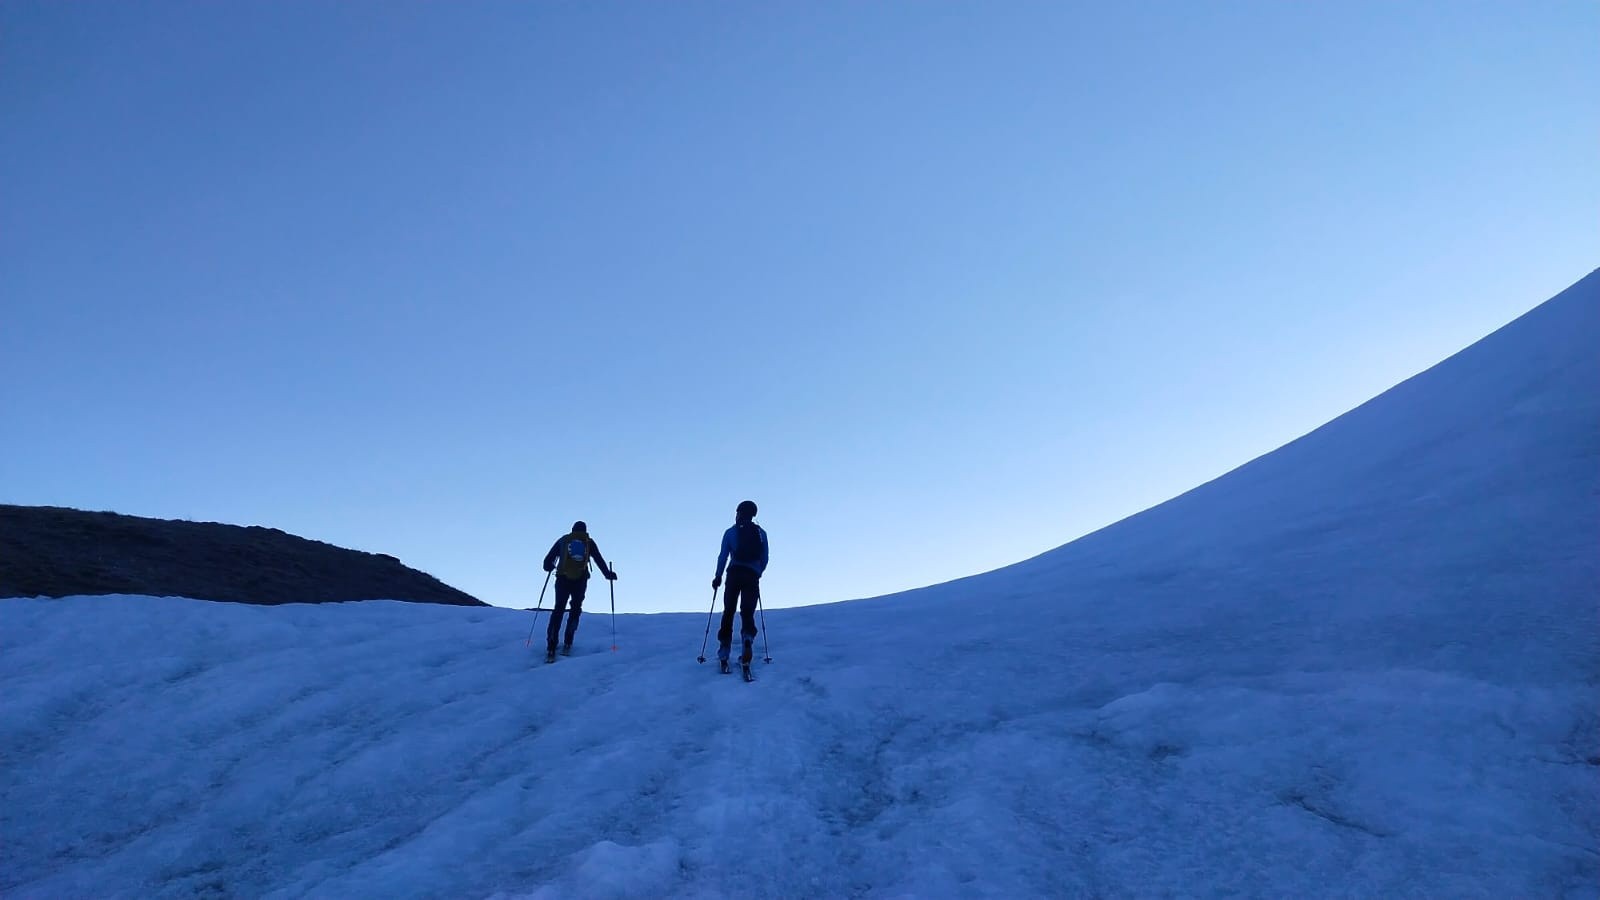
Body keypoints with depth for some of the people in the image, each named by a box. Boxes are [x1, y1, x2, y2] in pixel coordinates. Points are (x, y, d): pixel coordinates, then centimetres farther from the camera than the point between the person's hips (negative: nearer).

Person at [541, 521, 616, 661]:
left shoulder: (563, 540, 13)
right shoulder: (589, 542, 13)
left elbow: (548, 561, 14)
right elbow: (599, 560, 10)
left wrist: (550, 567, 33)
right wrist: (608, 574, 19)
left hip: (563, 579, 0)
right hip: (580, 581, 0)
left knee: (558, 610, 4)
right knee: (575, 610, 15)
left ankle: (551, 649, -6)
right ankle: (567, 644, 4)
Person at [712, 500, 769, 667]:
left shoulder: (731, 532, 7)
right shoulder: (761, 533, 12)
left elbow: (723, 555, 2)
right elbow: (765, 559, 11)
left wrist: (718, 576, 7)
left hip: (735, 573, -1)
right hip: (753, 576, 1)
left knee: (728, 610, 7)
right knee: (747, 611, 1)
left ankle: (724, 646, 3)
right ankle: (748, 636, -26)